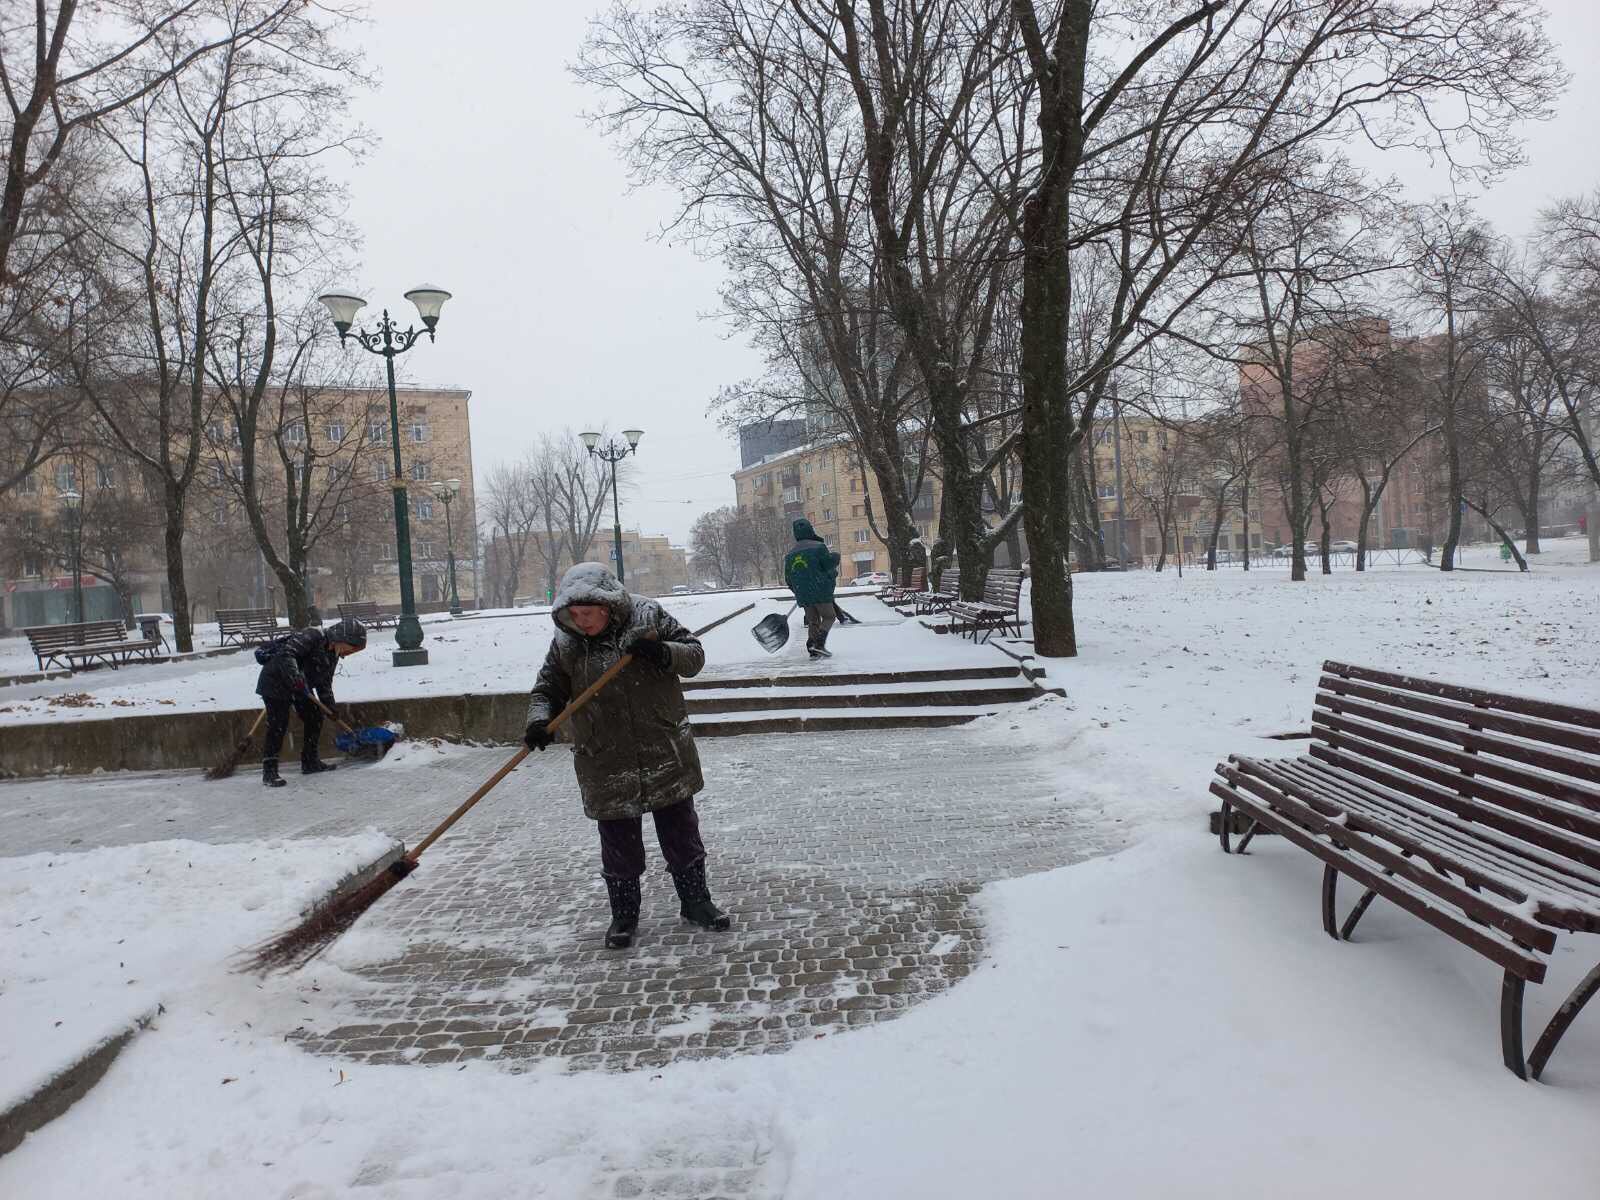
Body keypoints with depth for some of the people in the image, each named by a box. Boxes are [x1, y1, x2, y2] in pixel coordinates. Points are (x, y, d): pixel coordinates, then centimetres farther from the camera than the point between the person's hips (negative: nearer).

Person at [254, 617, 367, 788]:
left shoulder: (333, 654, 5)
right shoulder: (312, 636, -24)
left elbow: (325, 683, 12)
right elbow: (286, 654, -34)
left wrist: (330, 706, 5)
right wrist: (296, 679, -43)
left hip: (300, 688, 9)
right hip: (276, 682, -9)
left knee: (314, 718, 10)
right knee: (278, 725, -13)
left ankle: (310, 761, 23)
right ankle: (269, 771, -7)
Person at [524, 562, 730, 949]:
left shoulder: (648, 617, -8)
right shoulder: (565, 643, -4)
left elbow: (694, 655, -4)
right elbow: (547, 690, 3)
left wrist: (662, 653, -25)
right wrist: (539, 720, -17)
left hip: (665, 754, 0)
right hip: (605, 764, 0)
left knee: (682, 833, 12)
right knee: (619, 844, 9)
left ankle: (695, 901, 29)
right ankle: (624, 913, 28)